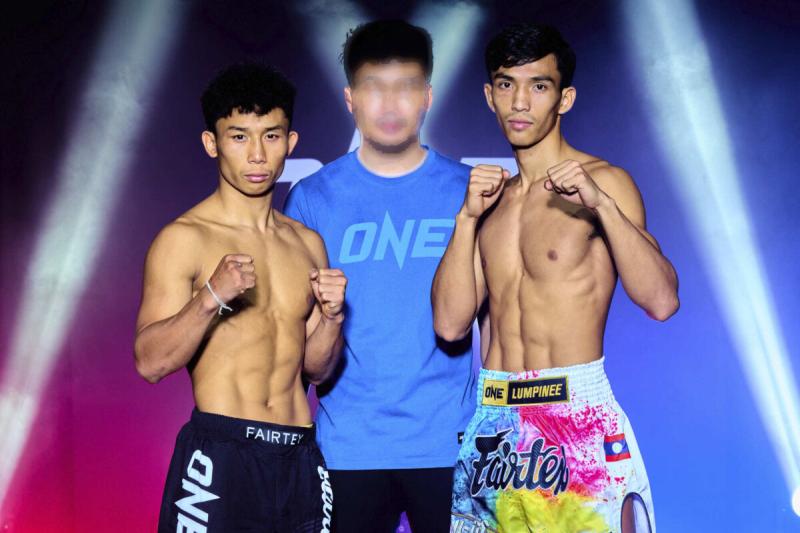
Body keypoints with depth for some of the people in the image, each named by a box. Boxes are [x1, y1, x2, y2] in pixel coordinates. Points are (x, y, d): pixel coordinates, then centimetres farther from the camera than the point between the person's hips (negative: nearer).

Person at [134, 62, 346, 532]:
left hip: (299, 456, 5)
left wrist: (332, 315, -3)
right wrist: (212, 297, -26)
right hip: (220, 454, -5)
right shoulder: (184, 238, -5)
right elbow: (151, 362, -13)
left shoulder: (308, 243, 13)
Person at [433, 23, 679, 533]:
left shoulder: (601, 181, -3)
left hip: (578, 414, -5)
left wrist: (601, 205, -23)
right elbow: (450, 323, 4)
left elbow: (662, 300, -15)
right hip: (494, 417, 5)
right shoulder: (493, 195, 13)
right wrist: (467, 218, -5)